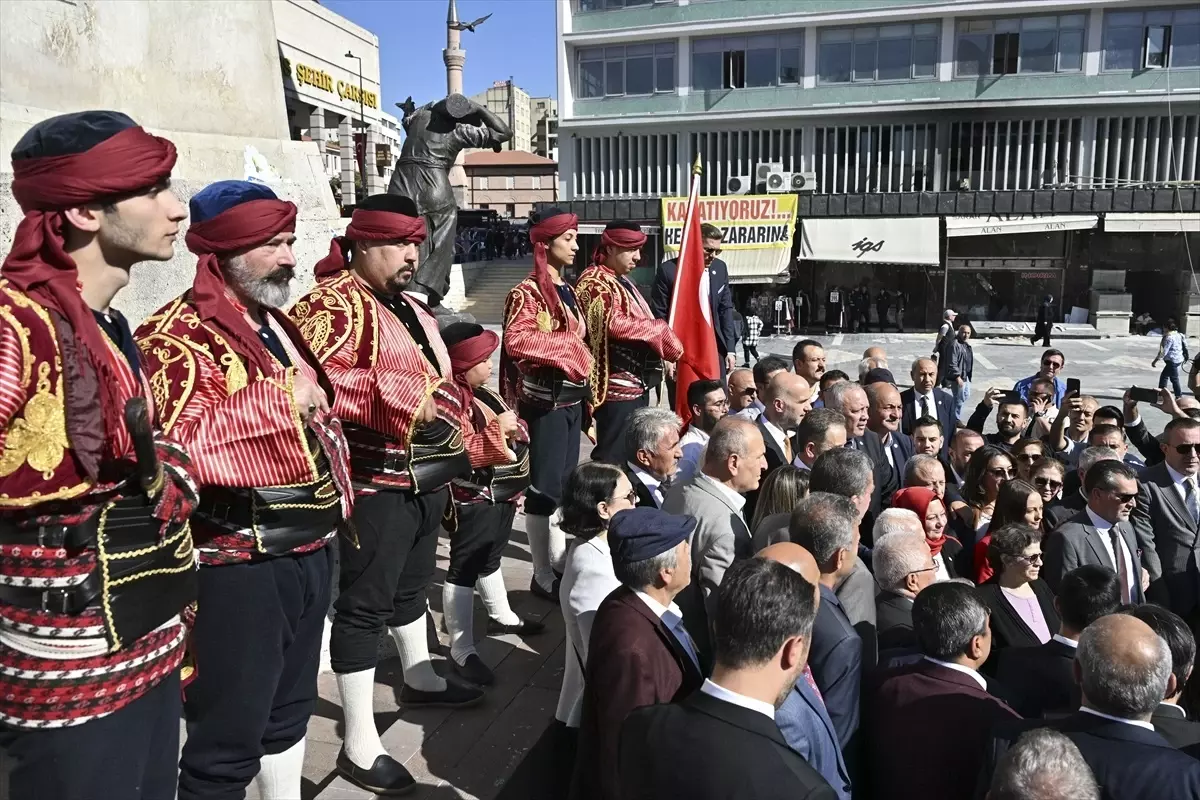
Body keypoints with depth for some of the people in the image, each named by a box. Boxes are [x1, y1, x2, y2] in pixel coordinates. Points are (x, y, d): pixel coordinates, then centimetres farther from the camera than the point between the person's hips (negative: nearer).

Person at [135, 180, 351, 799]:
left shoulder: (275, 323, 12)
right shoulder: (176, 336, -16)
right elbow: (174, 447, -32)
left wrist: (335, 501, 17)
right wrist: (280, 397, -27)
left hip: (309, 553, 9)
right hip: (239, 569, -9)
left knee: (290, 708, 24)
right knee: (229, 738, 5)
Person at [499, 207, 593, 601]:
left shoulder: (567, 291, 14)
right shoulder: (527, 292, -11)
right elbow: (516, 342, -25)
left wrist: (586, 387, 15)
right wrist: (566, 345, -18)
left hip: (571, 398, 8)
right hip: (545, 402, -8)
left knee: (565, 483, 15)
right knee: (544, 487, -2)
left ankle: (559, 561, 27)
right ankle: (543, 576, 8)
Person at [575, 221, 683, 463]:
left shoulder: (622, 281, 18)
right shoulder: (595, 282, -12)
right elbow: (614, 324, -26)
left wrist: (662, 353, 11)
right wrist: (661, 330, -15)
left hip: (637, 383, 10)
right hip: (617, 387, -10)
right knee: (613, 457, -7)